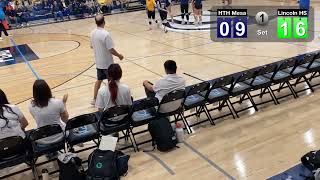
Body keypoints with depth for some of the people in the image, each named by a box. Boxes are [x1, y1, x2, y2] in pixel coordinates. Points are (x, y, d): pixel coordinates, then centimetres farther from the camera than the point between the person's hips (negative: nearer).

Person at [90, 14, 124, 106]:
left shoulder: (93, 33, -1)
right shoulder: (105, 34, -24)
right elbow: (111, 50, -22)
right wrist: (119, 55, -7)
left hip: (98, 62, 7)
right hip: (107, 62, -7)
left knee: (99, 80, 19)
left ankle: (94, 99, 24)